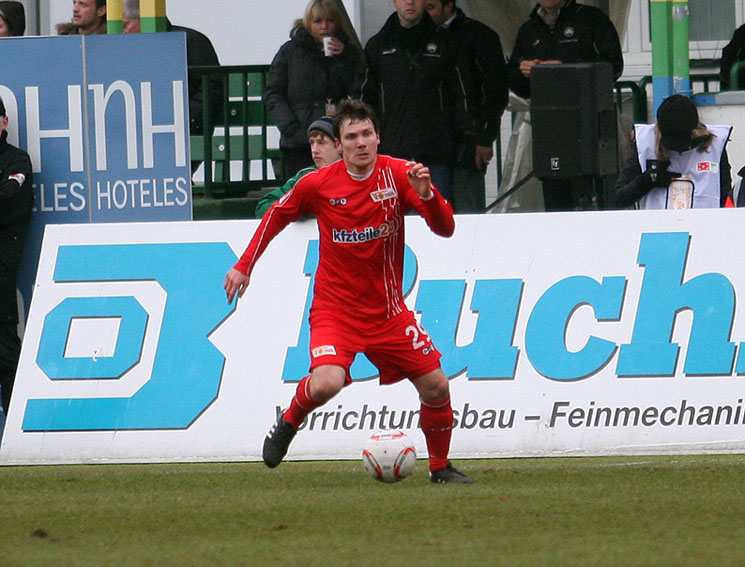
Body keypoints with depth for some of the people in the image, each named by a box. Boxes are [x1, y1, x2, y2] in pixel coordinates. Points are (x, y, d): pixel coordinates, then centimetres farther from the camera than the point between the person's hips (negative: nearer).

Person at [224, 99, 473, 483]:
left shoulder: (398, 175, -7)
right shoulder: (317, 184, -8)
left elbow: (445, 228, -13)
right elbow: (277, 216, 11)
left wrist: (426, 194, -32)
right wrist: (244, 266, 9)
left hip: (388, 310, 2)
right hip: (335, 308, -2)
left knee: (436, 386, -1)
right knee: (326, 383, -27)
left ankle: (440, 467, 21)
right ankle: (288, 424, 6)